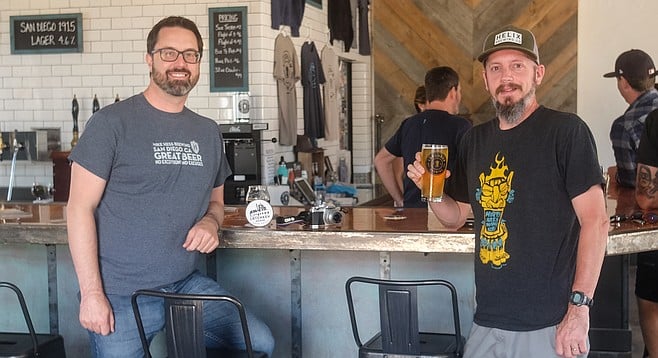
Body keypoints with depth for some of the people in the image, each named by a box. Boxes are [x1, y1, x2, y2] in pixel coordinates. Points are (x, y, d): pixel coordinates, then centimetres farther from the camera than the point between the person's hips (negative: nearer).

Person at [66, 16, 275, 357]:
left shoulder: (208, 132, 11)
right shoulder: (111, 122, -7)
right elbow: (80, 208, -9)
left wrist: (210, 221, -4)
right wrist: (92, 293, -13)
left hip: (188, 284, 5)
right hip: (120, 295, -4)